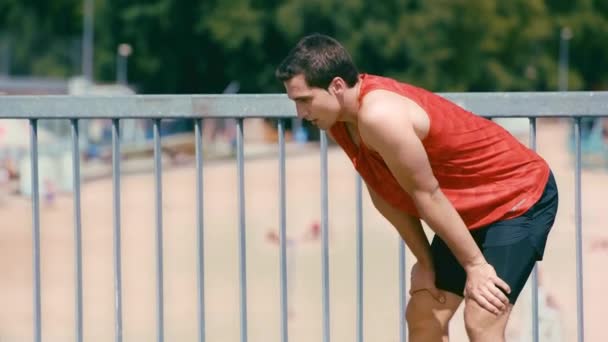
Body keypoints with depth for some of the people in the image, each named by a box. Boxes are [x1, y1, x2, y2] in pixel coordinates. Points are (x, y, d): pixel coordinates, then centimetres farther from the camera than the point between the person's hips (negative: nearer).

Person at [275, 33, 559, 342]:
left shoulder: (378, 116, -32)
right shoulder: (337, 118, -4)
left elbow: (427, 195, -26)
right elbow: (384, 194, 3)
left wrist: (475, 265, -19)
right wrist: (425, 261, 2)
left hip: (522, 197, -9)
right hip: (471, 210, 9)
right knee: (422, 317, 8)